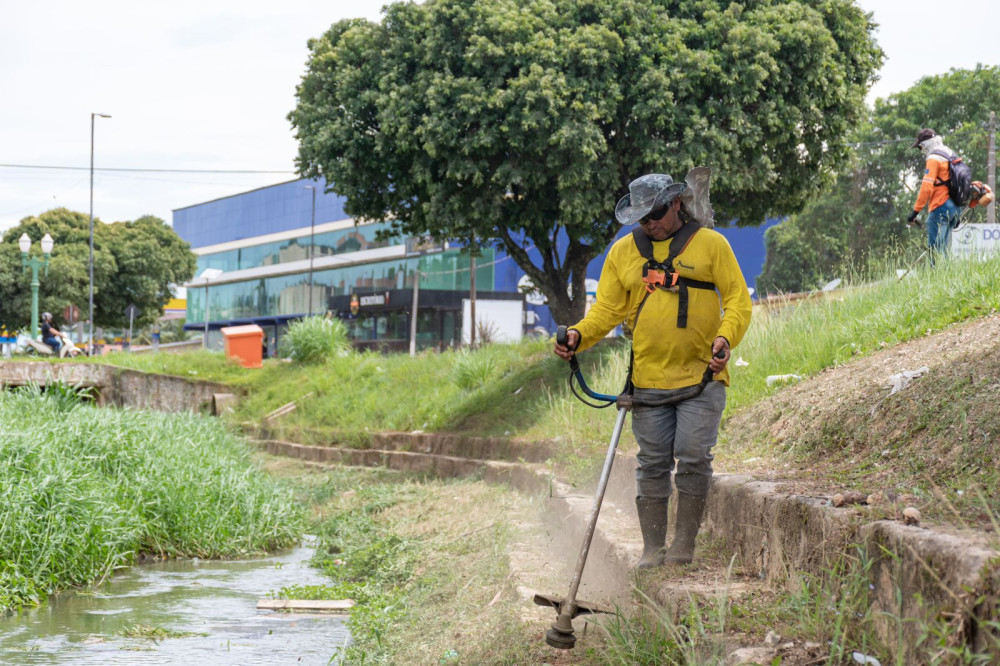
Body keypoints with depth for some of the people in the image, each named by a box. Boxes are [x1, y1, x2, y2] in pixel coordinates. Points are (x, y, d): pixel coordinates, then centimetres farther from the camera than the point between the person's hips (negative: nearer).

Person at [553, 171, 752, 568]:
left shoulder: (710, 243, 2)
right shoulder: (622, 252, 10)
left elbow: (738, 299, 1)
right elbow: (607, 309, 10)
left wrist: (725, 338, -17)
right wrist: (579, 334, -10)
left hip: (701, 376, -3)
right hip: (648, 381, 3)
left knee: (693, 457, -8)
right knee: (653, 464, 4)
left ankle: (684, 543, 5)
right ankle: (652, 549, 10)